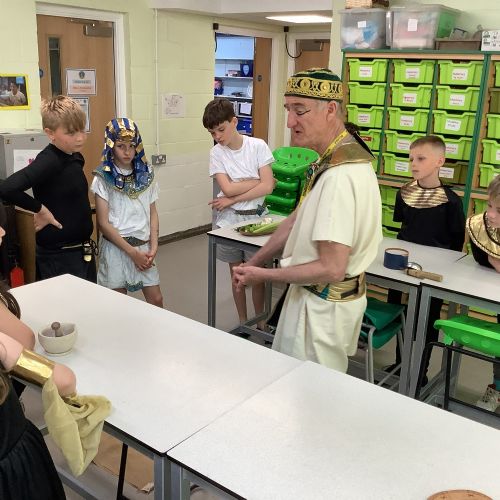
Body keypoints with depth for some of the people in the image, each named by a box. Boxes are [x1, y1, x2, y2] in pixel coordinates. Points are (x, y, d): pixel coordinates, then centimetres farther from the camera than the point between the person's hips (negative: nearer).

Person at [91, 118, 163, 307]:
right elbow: (103, 223, -10)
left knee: (156, 300, 6)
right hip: (116, 247, -3)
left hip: (143, 246, 3)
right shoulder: (103, 178, -7)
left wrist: (153, 247, -3)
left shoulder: (146, 174, 5)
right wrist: (132, 252, -12)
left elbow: (153, 212, 9)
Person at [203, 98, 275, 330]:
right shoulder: (216, 153, -2)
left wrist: (232, 200, -14)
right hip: (229, 219, 2)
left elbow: (268, 186, -14)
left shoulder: (258, 146, -7)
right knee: (237, 275, 12)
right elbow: (228, 189, -13)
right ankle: (243, 322, 28)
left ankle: (261, 323, 22)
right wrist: (257, 180, -10)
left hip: (255, 218, -2)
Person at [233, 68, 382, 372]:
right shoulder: (335, 157, 4)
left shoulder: (340, 176, -28)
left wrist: (263, 276, -16)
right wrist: (254, 262, 11)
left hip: (325, 304, -9)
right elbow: (298, 220, 13)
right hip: (321, 297, 9)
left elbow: (331, 269, -28)